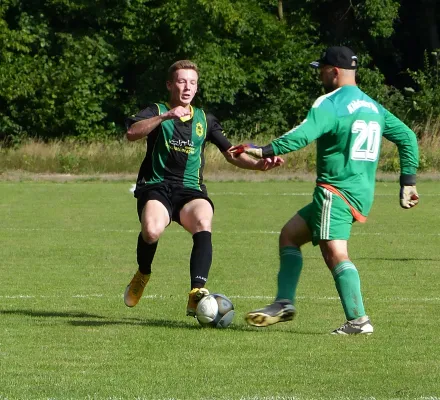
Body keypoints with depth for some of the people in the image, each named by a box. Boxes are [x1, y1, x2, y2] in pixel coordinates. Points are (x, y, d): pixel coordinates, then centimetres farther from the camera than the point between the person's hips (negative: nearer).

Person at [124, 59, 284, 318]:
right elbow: (132, 133, -13)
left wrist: (259, 164, -3)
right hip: (156, 187, -2)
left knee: (203, 223, -32)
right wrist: (165, 116, -26)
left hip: (190, 191, 2)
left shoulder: (204, 120, 19)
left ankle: (197, 293, -39)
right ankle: (143, 275, 1)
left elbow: (231, 153, 16)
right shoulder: (156, 112, 7)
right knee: (152, 230, -33)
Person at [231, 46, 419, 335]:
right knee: (289, 235, 17)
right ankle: (284, 303, 13)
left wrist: (265, 151, -25)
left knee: (335, 252, -18)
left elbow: (304, 134, -25)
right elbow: (407, 137, 16)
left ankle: (359, 320, -27)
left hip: (336, 191, -10)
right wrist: (408, 182, 18)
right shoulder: (373, 106, 17)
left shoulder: (330, 103, -9)